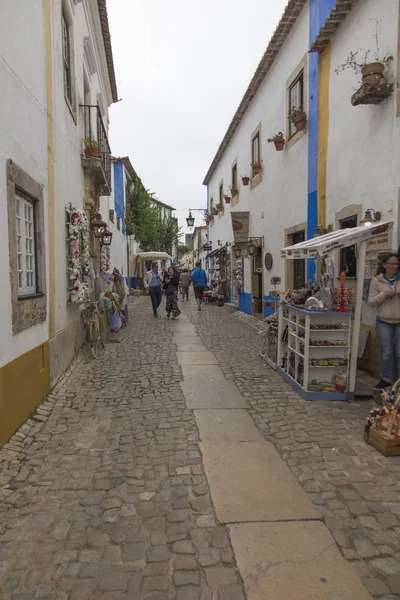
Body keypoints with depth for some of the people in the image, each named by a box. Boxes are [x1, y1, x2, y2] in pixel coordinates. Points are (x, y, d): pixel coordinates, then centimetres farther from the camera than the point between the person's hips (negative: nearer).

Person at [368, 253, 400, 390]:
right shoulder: (377, 280, -1)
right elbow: (371, 302, -2)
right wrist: (384, 294, -17)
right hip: (384, 322, 0)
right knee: (386, 353, 9)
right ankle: (386, 379, 22)